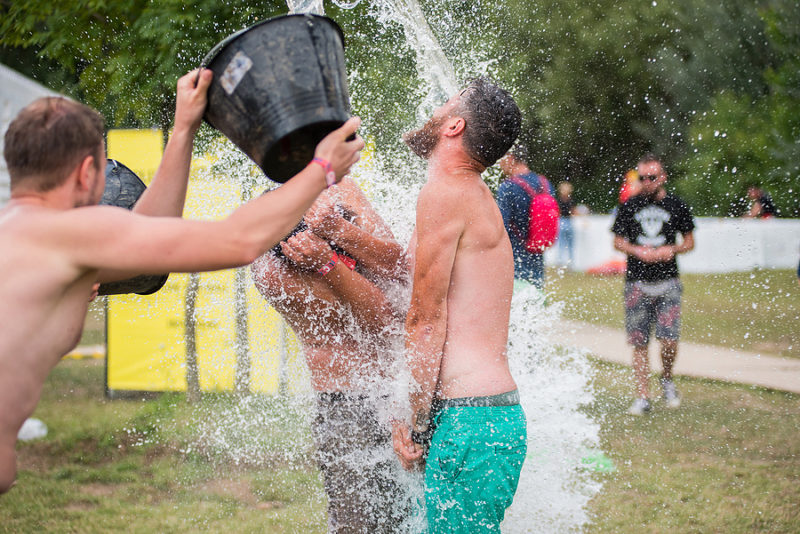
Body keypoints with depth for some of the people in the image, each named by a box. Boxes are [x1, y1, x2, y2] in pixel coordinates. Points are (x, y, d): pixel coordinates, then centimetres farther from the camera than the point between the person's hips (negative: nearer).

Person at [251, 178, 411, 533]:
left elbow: (397, 268, -12)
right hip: (348, 409, -5)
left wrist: (335, 228, -25)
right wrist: (327, 262, -31)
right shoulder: (270, 272, -17)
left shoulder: (339, 193, -2)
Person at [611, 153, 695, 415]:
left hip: (668, 282, -1)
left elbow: (689, 241, 11)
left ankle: (667, 379, 18)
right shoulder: (629, 207, 4)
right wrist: (637, 251, -10)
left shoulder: (676, 206, 4)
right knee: (639, 342, 0)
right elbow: (618, 242, 9)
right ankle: (642, 397, 7)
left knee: (669, 340, -10)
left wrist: (672, 250, -9)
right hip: (637, 283, 1)